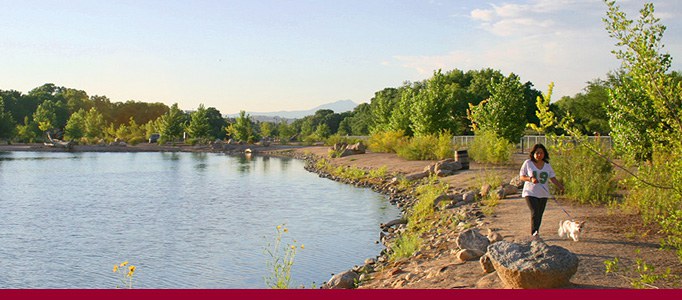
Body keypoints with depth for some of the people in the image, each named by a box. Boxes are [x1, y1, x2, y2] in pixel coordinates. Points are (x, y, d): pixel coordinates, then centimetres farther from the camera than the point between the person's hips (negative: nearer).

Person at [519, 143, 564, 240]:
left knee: (539, 214, 8)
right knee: (535, 213, -17)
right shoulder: (528, 163, -2)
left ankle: (535, 233, 24)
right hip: (530, 193, -4)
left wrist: (560, 186, -14)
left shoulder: (547, 165, 8)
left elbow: (552, 177, 4)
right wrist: (531, 179, -18)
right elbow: (521, 177, 0)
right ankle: (534, 233, -17)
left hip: (543, 194, 4)